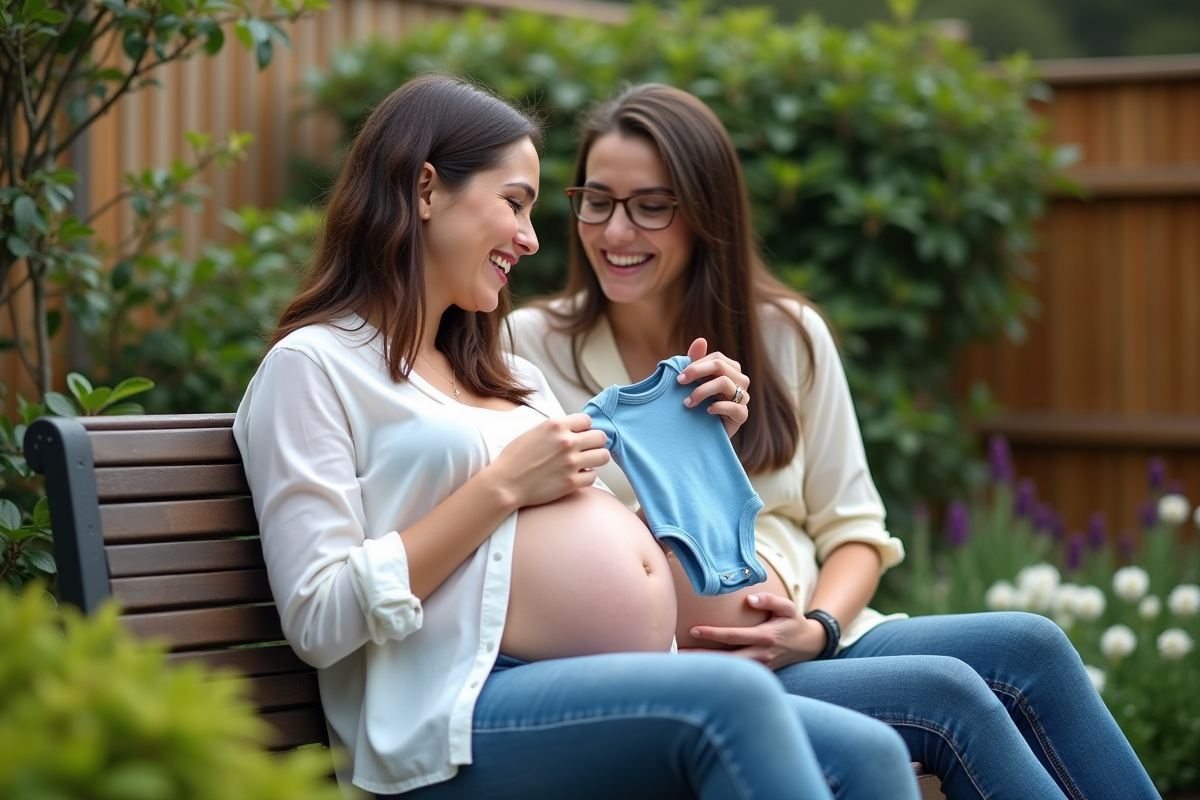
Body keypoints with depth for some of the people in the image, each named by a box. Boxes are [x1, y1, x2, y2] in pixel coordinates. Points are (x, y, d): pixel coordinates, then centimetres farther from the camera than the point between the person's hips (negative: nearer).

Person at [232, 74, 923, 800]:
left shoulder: (513, 378, 29)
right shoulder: (311, 365, 5)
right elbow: (319, 621, -8)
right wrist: (503, 486, -7)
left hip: (627, 696, 7)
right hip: (460, 718, -7)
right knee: (734, 698, -34)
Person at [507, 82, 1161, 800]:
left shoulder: (788, 336, 11)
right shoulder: (529, 347, 1)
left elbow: (853, 530, 11)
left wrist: (816, 628, -11)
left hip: (805, 647, 5)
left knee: (1030, 647, -20)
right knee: (945, 693, -26)